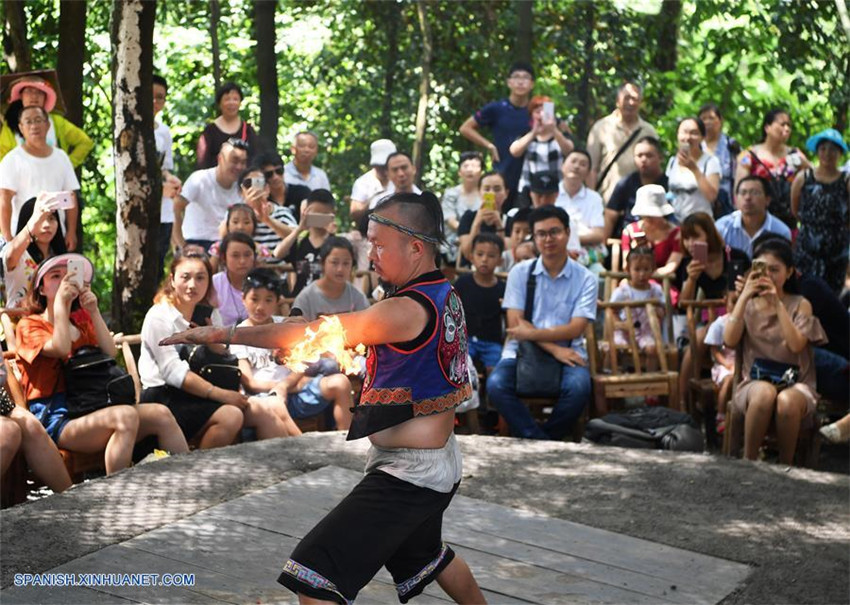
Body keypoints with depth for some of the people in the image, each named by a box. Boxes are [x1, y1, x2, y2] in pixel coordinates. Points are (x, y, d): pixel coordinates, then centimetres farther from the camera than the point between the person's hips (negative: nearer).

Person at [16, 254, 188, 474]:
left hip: (90, 408, 6)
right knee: (126, 416, -34)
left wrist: (94, 311, 0)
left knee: (161, 414, -15)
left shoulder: (82, 320, 24)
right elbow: (61, 349, -15)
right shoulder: (30, 325, 6)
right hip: (56, 417, -6)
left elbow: (110, 354, 7)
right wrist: (60, 302, -9)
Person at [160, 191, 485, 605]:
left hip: (406, 473, -10)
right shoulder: (446, 296, 4)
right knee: (427, 555, 35)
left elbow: (315, 334, -25)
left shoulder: (408, 310, -23)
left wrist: (225, 334, -21)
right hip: (440, 467, 10)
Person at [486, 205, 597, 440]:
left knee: (578, 387, -33)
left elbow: (575, 329, -5)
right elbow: (515, 323, -2)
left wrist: (531, 333, -13)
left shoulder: (585, 279, 3)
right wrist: (554, 349, -14)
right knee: (496, 384, -30)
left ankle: (536, 441, -10)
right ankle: (541, 442, -20)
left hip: (567, 352, 0)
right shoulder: (520, 273, 6)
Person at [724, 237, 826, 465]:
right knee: (765, 393, -37)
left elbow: (796, 345, -11)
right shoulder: (748, 304, 12)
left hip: (795, 384, -1)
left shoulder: (800, 305, 7)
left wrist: (777, 304, -16)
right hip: (754, 381, 1)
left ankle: (785, 466, -17)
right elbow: (729, 341, -6)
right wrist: (744, 296, -11)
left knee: (787, 401, -37)